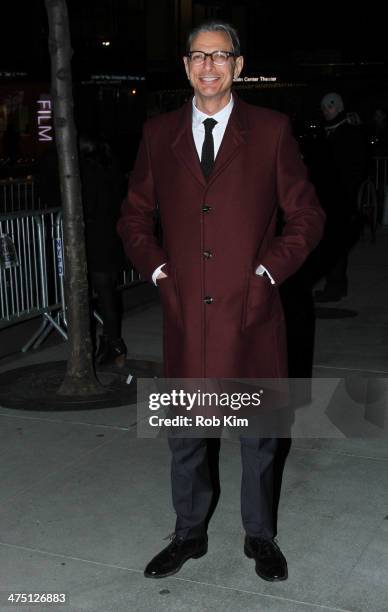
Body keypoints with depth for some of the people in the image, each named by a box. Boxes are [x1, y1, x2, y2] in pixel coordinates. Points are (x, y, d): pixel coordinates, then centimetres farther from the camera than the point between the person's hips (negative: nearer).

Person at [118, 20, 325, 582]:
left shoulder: (271, 130, 0)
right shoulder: (159, 134, 6)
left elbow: (307, 215, 3)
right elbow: (134, 216, 14)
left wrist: (269, 269, -6)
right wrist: (157, 270, 1)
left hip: (251, 311, -1)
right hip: (185, 312, 2)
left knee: (259, 432, 12)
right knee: (185, 435, 13)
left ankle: (260, 536, 31)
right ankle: (190, 534, 32)